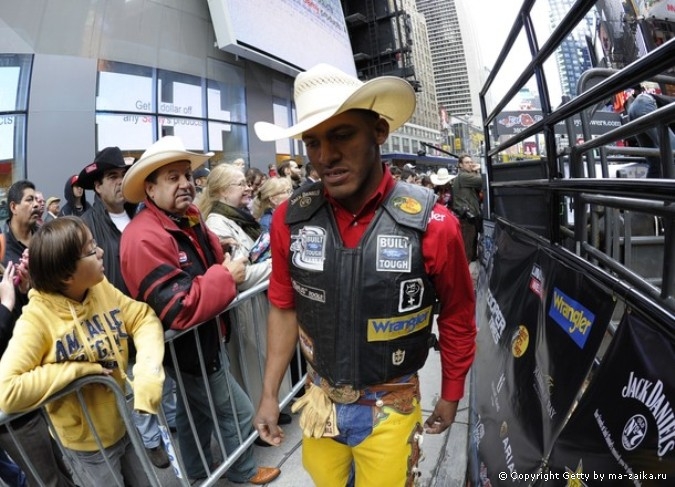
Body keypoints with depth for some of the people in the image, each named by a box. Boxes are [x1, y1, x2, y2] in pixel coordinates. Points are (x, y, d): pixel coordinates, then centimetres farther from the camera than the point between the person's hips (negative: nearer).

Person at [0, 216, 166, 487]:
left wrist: (148, 371, -26)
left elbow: (143, 318, -11)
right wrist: (78, 369, -28)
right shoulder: (37, 318, -25)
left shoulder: (101, 287, -10)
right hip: (88, 443, -5)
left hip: (125, 421, 5)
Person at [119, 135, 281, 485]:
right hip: (187, 350, -9)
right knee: (238, 415, 8)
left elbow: (209, 266, 15)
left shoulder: (190, 219, 3)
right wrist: (227, 277, -26)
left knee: (195, 412, 26)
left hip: (200, 342, 9)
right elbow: (178, 310, -33)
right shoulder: (144, 238, -29)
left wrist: (230, 262, -6)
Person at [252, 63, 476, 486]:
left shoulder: (433, 225, -20)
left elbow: (458, 317, -6)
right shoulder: (290, 219, -12)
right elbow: (285, 308, 0)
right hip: (320, 399, 3)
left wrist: (451, 396, 5)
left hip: (392, 406, -2)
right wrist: (270, 394, 3)